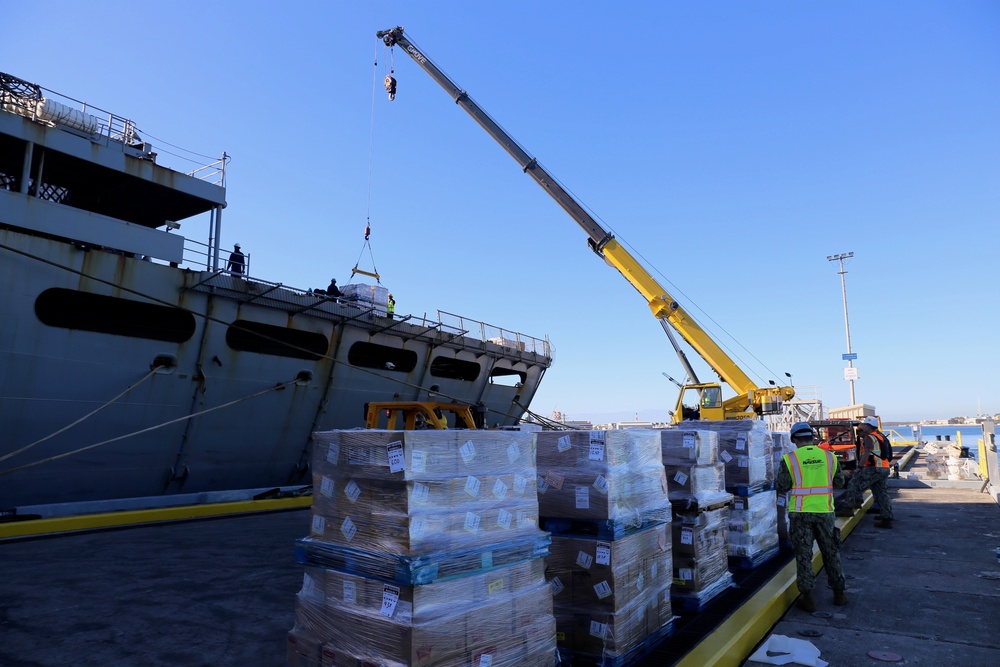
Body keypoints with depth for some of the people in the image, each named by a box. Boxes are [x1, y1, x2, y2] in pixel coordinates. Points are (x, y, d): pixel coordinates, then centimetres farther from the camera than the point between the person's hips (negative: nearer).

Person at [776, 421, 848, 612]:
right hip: (825, 511, 3)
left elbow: (781, 487, -8)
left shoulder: (789, 459, -10)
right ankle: (839, 592, 29)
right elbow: (839, 482, 9)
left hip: (801, 513, -3)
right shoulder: (829, 456, -1)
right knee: (831, 553, 19)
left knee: (803, 555, 7)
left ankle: (807, 597, 10)